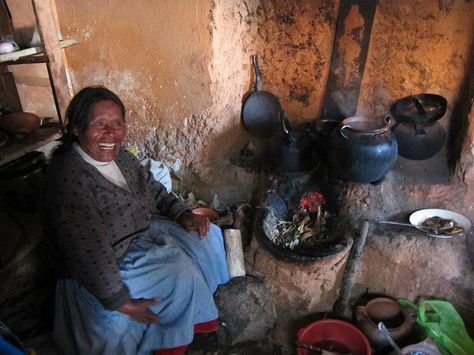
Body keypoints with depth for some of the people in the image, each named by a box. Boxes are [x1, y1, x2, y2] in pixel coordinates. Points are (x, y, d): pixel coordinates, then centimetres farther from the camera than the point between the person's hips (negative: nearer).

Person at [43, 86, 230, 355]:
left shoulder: (119, 156, -3)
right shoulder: (70, 178, -29)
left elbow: (153, 189, 10)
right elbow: (88, 255, -30)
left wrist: (184, 214, -5)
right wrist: (121, 301, -26)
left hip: (140, 232, 9)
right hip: (105, 268, -9)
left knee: (207, 235, 5)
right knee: (180, 272, -21)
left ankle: (198, 311, 22)